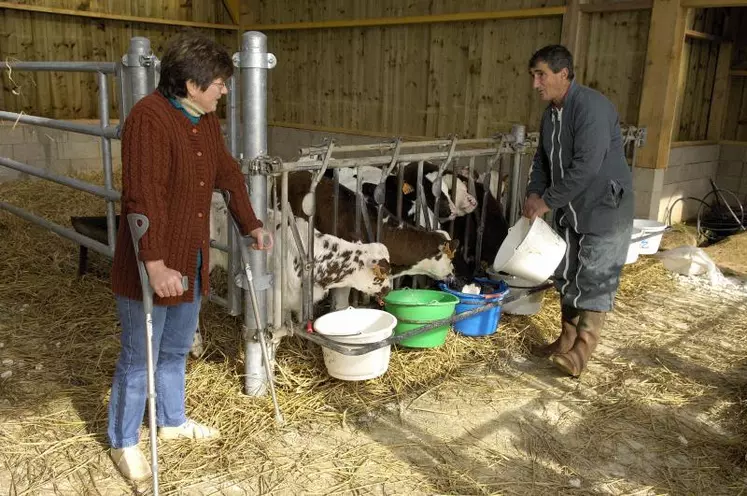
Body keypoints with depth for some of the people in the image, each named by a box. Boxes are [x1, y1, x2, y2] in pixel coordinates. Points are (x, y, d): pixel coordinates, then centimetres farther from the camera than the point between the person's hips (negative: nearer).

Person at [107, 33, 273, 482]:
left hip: (191, 258, 8)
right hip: (150, 264, -8)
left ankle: (173, 420, 43)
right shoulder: (149, 118, -21)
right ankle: (124, 442, 26)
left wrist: (251, 225, 21)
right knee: (139, 357, 7)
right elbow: (142, 196, -27)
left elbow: (228, 173, 18)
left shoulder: (206, 120, 7)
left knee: (177, 348, 22)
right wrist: (155, 264, -31)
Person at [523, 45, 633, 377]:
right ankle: (567, 340, 25)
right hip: (568, 210, 9)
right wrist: (534, 193, -2)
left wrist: (548, 200, -23)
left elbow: (587, 164, -29)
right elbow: (542, 158, 15)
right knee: (566, 275, 13)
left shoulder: (592, 107, -22)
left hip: (604, 208, -9)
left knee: (595, 279, -4)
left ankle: (582, 350, 2)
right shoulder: (550, 113, 7)